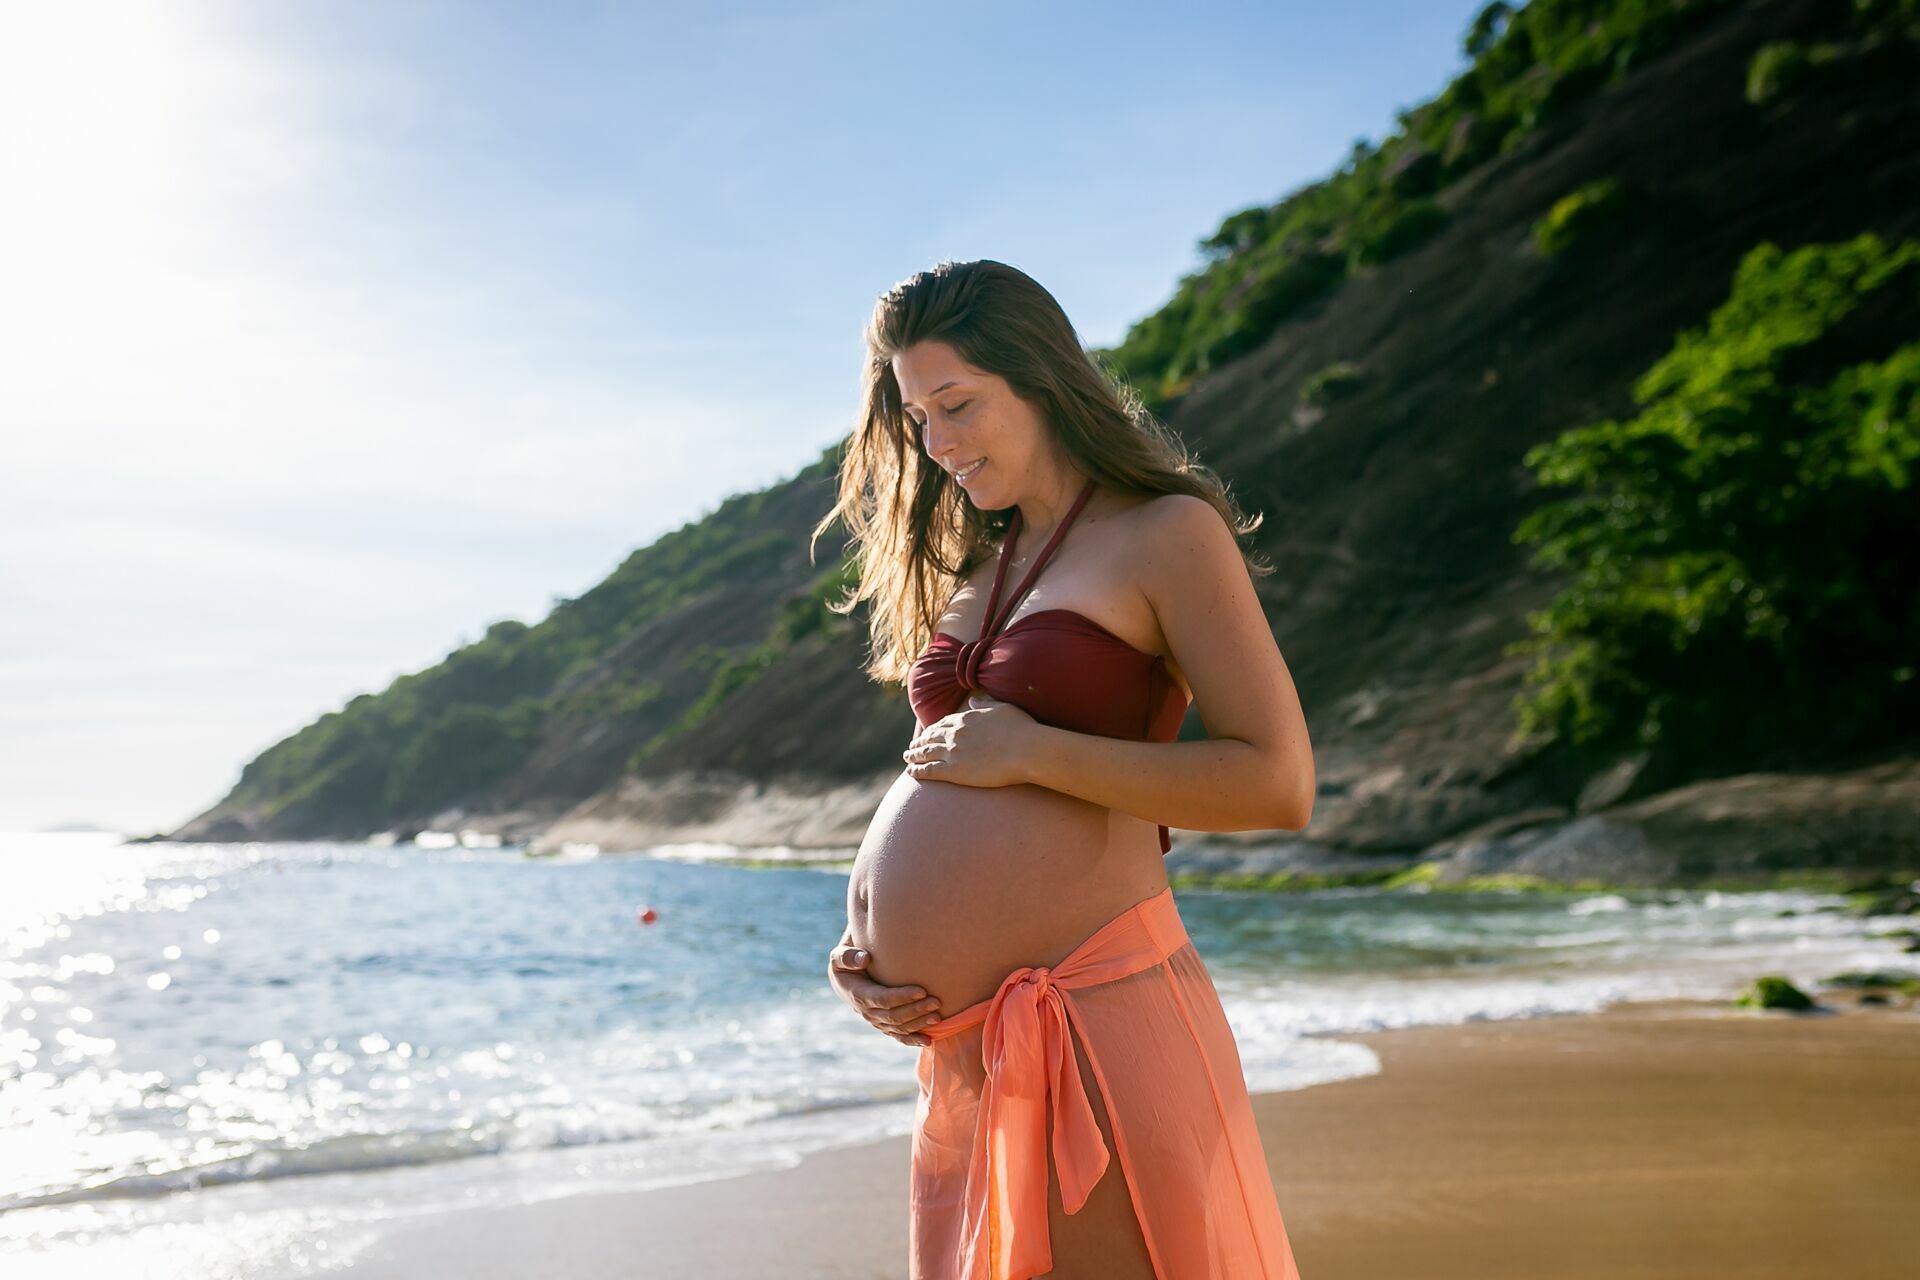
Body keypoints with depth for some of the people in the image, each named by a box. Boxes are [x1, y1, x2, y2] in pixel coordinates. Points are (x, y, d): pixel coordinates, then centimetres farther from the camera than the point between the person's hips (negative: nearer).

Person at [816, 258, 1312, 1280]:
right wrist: (862, 947, 6)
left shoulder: (1168, 534, -4)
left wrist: (1030, 751, -13)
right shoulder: (974, 567, 18)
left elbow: (1279, 784, -13)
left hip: (1099, 1021, -7)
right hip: (956, 1047, 7)